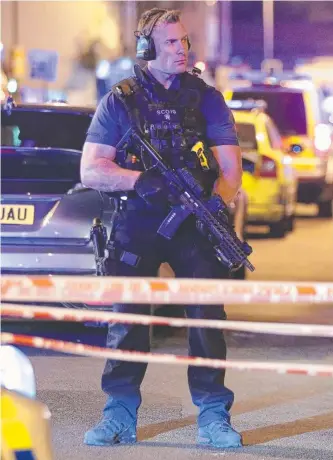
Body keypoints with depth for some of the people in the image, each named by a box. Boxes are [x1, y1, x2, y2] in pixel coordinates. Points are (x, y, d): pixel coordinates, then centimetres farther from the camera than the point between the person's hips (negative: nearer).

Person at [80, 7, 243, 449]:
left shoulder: (206, 98, 8)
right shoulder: (119, 101, 4)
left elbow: (231, 168, 3)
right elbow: (90, 170, -2)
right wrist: (140, 180, -17)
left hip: (195, 224, 1)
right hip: (136, 226, -1)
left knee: (207, 315, -7)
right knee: (126, 317, -5)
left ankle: (213, 417, -1)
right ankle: (120, 417, 4)